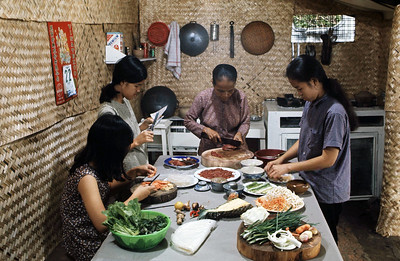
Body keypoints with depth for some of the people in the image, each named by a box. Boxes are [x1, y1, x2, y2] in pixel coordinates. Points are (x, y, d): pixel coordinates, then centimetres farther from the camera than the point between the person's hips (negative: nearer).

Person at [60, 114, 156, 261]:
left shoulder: (93, 165, -3)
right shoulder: (86, 177, -28)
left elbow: (107, 187, 16)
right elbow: (102, 224, -29)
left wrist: (134, 173, 3)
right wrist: (135, 197, -21)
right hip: (89, 248, -8)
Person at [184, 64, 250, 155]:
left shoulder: (240, 97, -6)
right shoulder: (203, 97, -10)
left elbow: (245, 122, 6)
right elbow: (188, 121, 0)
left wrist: (239, 133, -14)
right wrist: (206, 130, -14)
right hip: (209, 149, -3)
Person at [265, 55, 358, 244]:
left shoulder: (334, 112, -24)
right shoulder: (310, 104, 3)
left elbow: (328, 159, -24)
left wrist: (287, 167, -18)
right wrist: (281, 159, 0)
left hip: (327, 193, -7)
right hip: (310, 185, 8)